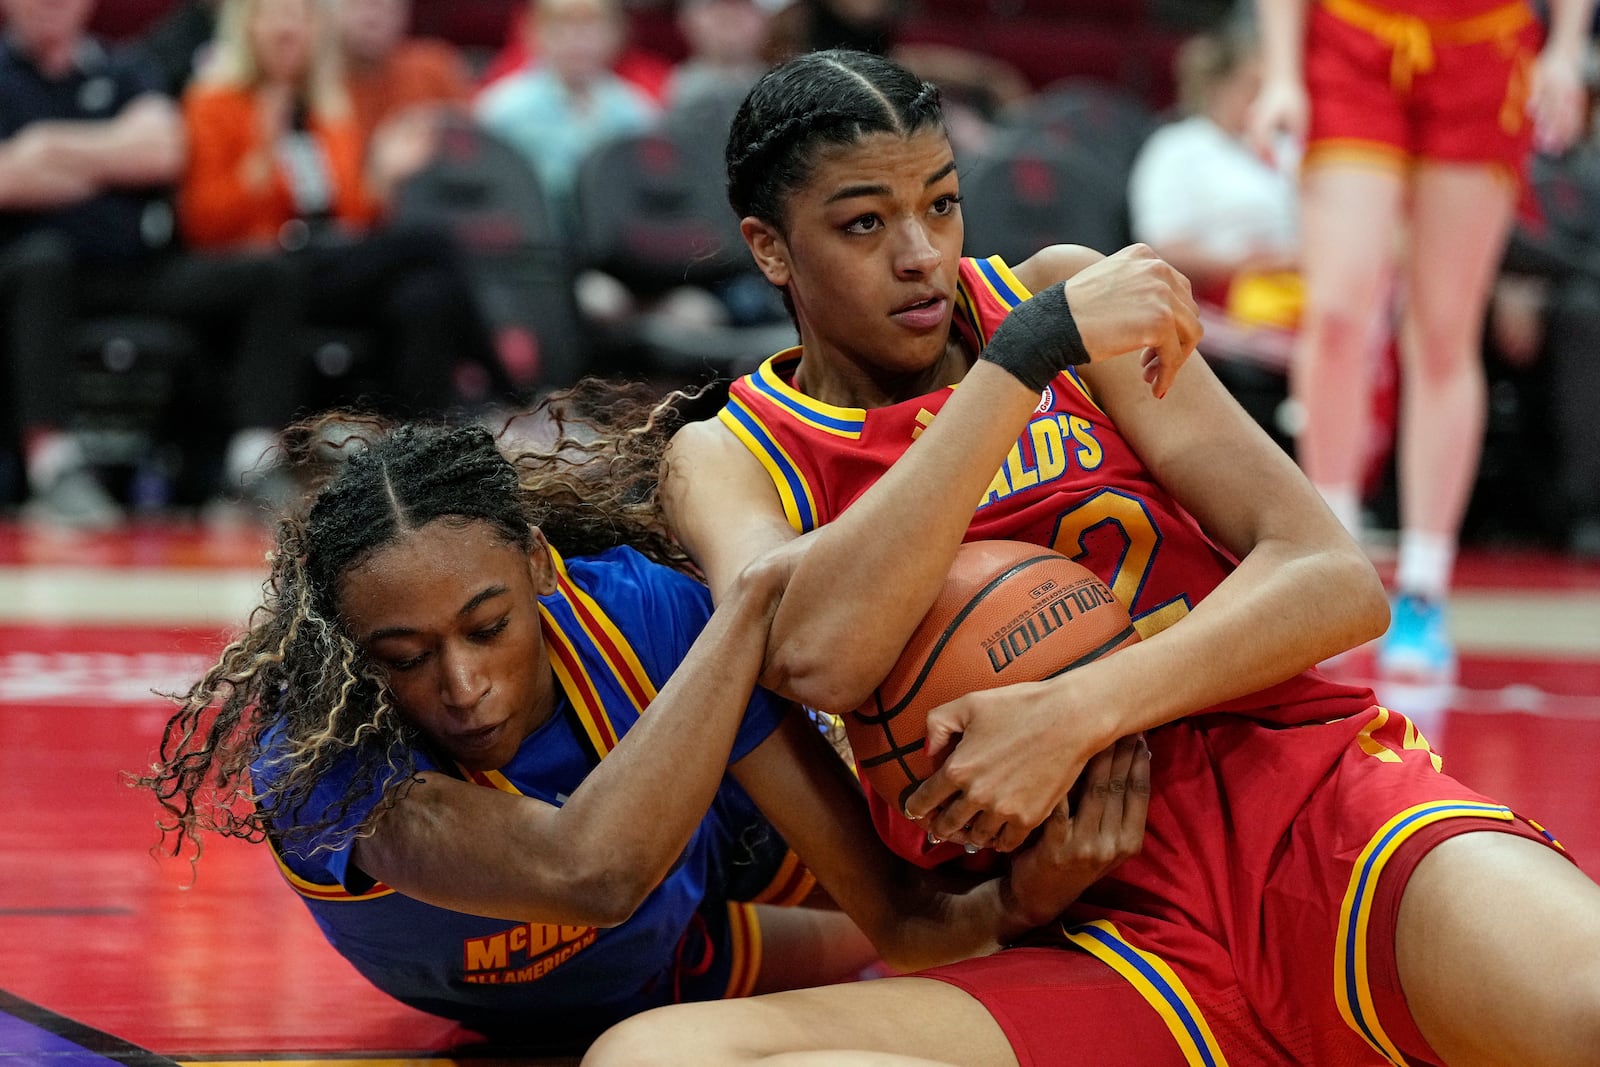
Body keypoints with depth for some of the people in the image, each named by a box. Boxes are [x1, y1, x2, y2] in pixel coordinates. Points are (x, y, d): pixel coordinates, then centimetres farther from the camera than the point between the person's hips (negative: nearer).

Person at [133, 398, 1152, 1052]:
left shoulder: (633, 610, -37)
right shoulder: (314, 762, -46)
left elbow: (898, 920, -32)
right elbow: (591, 870, -65)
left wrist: (1011, 898, -53)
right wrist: (754, 597, -59)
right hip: (527, 1011, -1)